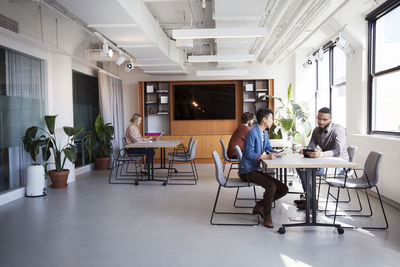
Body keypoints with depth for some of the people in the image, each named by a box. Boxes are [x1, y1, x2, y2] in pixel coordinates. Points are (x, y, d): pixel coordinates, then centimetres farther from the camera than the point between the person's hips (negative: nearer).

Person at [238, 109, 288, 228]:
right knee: (271, 186, -30)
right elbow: (249, 154, -20)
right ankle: (267, 216, -11)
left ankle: (260, 205, 13)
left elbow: (268, 148, 22)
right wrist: (265, 157, -30)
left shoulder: (265, 133, 13)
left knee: (283, 189, 2)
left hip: (256, 169, 9)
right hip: (247, 170, -9)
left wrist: (275, 153, 1)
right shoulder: (252, 132, -15)